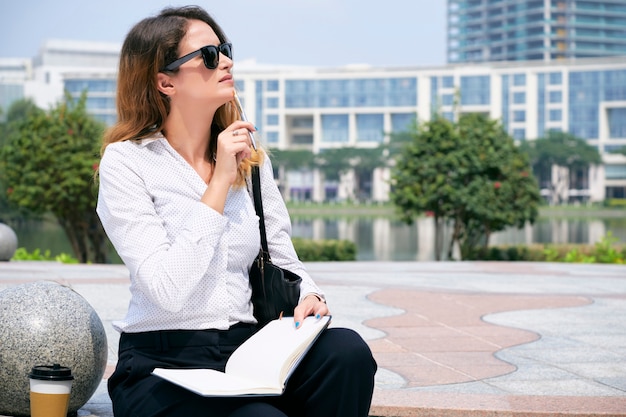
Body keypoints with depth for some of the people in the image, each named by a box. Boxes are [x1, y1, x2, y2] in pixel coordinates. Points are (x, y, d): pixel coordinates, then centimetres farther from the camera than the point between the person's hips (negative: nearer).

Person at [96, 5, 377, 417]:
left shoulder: (250, 158, 11)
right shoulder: (126, 163, -6)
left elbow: (284, 259, 16)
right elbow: (167, 291, -18)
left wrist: (309, 296, -8)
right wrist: (220, 182, -15)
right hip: (163, 367, -5)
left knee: (347, 350, -25)